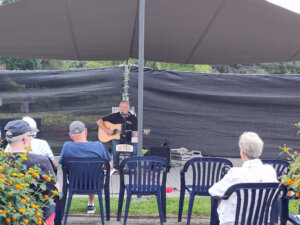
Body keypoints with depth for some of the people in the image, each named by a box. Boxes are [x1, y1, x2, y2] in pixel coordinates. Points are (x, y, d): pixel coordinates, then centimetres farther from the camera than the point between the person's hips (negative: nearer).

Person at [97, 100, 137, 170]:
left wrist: (135, 135, -20)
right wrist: (106, 130, -13)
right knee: (114, 143, -34)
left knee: (135, 144, -30)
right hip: (115, 138, 0)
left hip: (128, 139, 1)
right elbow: (99, 121, 2)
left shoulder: (133, 118, 7)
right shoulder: (114, 116, 4)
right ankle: (116, 166, -18)